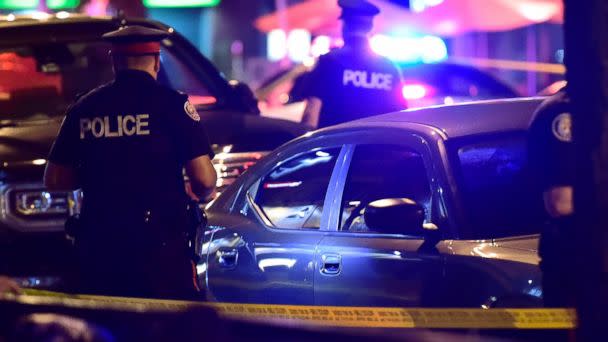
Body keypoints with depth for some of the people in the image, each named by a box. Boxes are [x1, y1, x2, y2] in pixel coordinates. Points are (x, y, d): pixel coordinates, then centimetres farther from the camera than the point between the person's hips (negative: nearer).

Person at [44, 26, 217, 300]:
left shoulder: (83, 108, 7)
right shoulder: (171, 103, -5)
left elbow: (54, 180, 11)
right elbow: (204, 179, -10)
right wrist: (201, 194, 12)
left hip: (97, 244, 4)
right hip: (160, 243, -4)